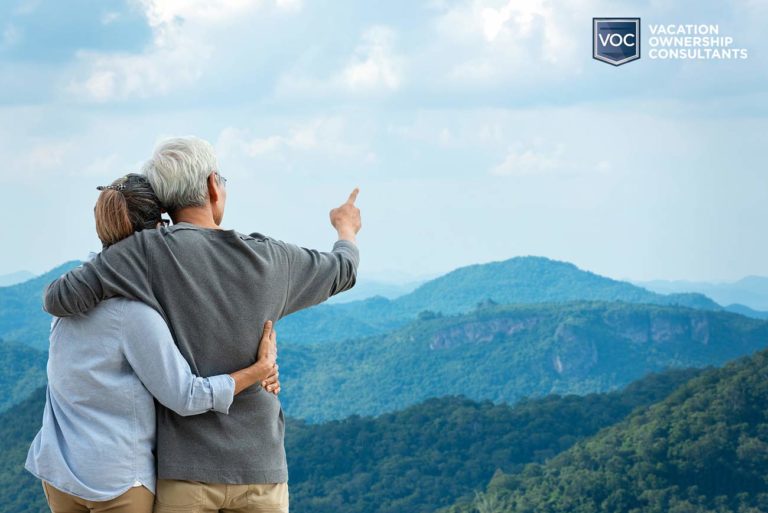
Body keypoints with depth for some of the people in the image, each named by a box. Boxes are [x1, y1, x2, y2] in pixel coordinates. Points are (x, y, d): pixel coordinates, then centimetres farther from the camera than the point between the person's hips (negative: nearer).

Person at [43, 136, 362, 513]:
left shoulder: (147, 251, -9)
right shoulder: (268, 259, 2)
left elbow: (60, 298, -14)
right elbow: (342, 271, 21)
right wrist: (346, 229, 46)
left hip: (185, 466, -2)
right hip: (260, 467, 2)